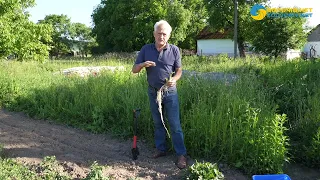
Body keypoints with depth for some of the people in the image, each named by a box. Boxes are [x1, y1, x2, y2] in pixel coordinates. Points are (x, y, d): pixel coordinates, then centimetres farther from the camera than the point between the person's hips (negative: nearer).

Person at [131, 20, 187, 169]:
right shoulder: (146, 49, -2)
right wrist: (142, 64, -22)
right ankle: (161, 149, 29)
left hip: (170, 92, -2)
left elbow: (179, 70, 0)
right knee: (157, 123, 14)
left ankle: (181, 154, 7)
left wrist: (174, 79, -23)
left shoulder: (174, 50, -6)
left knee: (175, 124, -2)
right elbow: (134, 70, 1)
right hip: (153, 92, 3)